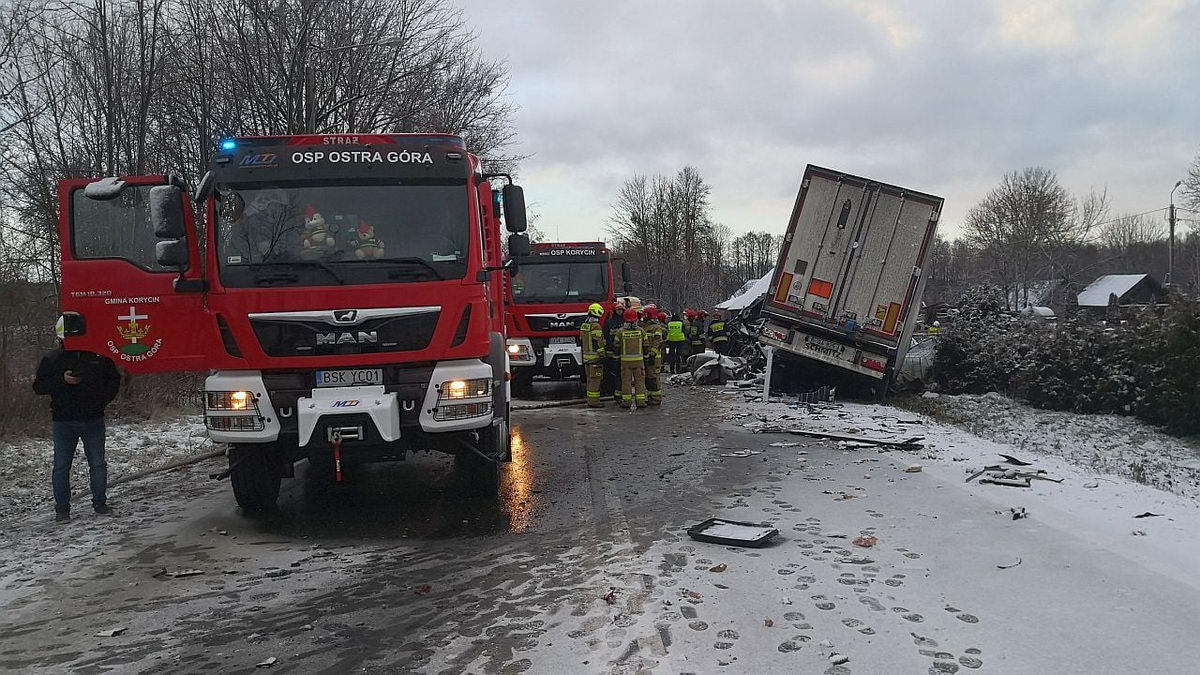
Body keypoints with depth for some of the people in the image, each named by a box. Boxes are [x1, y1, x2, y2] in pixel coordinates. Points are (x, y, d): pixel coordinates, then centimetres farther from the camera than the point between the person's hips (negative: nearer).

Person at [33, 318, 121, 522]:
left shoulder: (98, 356, 2)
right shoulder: (51, 358, 0)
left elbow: (114, 380, 13)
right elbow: (38, 386, -2)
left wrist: (102, 400, -2)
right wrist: (62, 380, -19)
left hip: (93, 420, 1)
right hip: (64, 422, -1)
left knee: (98, 464, 7)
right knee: (61, 467, 3)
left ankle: (100, 503, 19)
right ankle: (62, 509, 11)